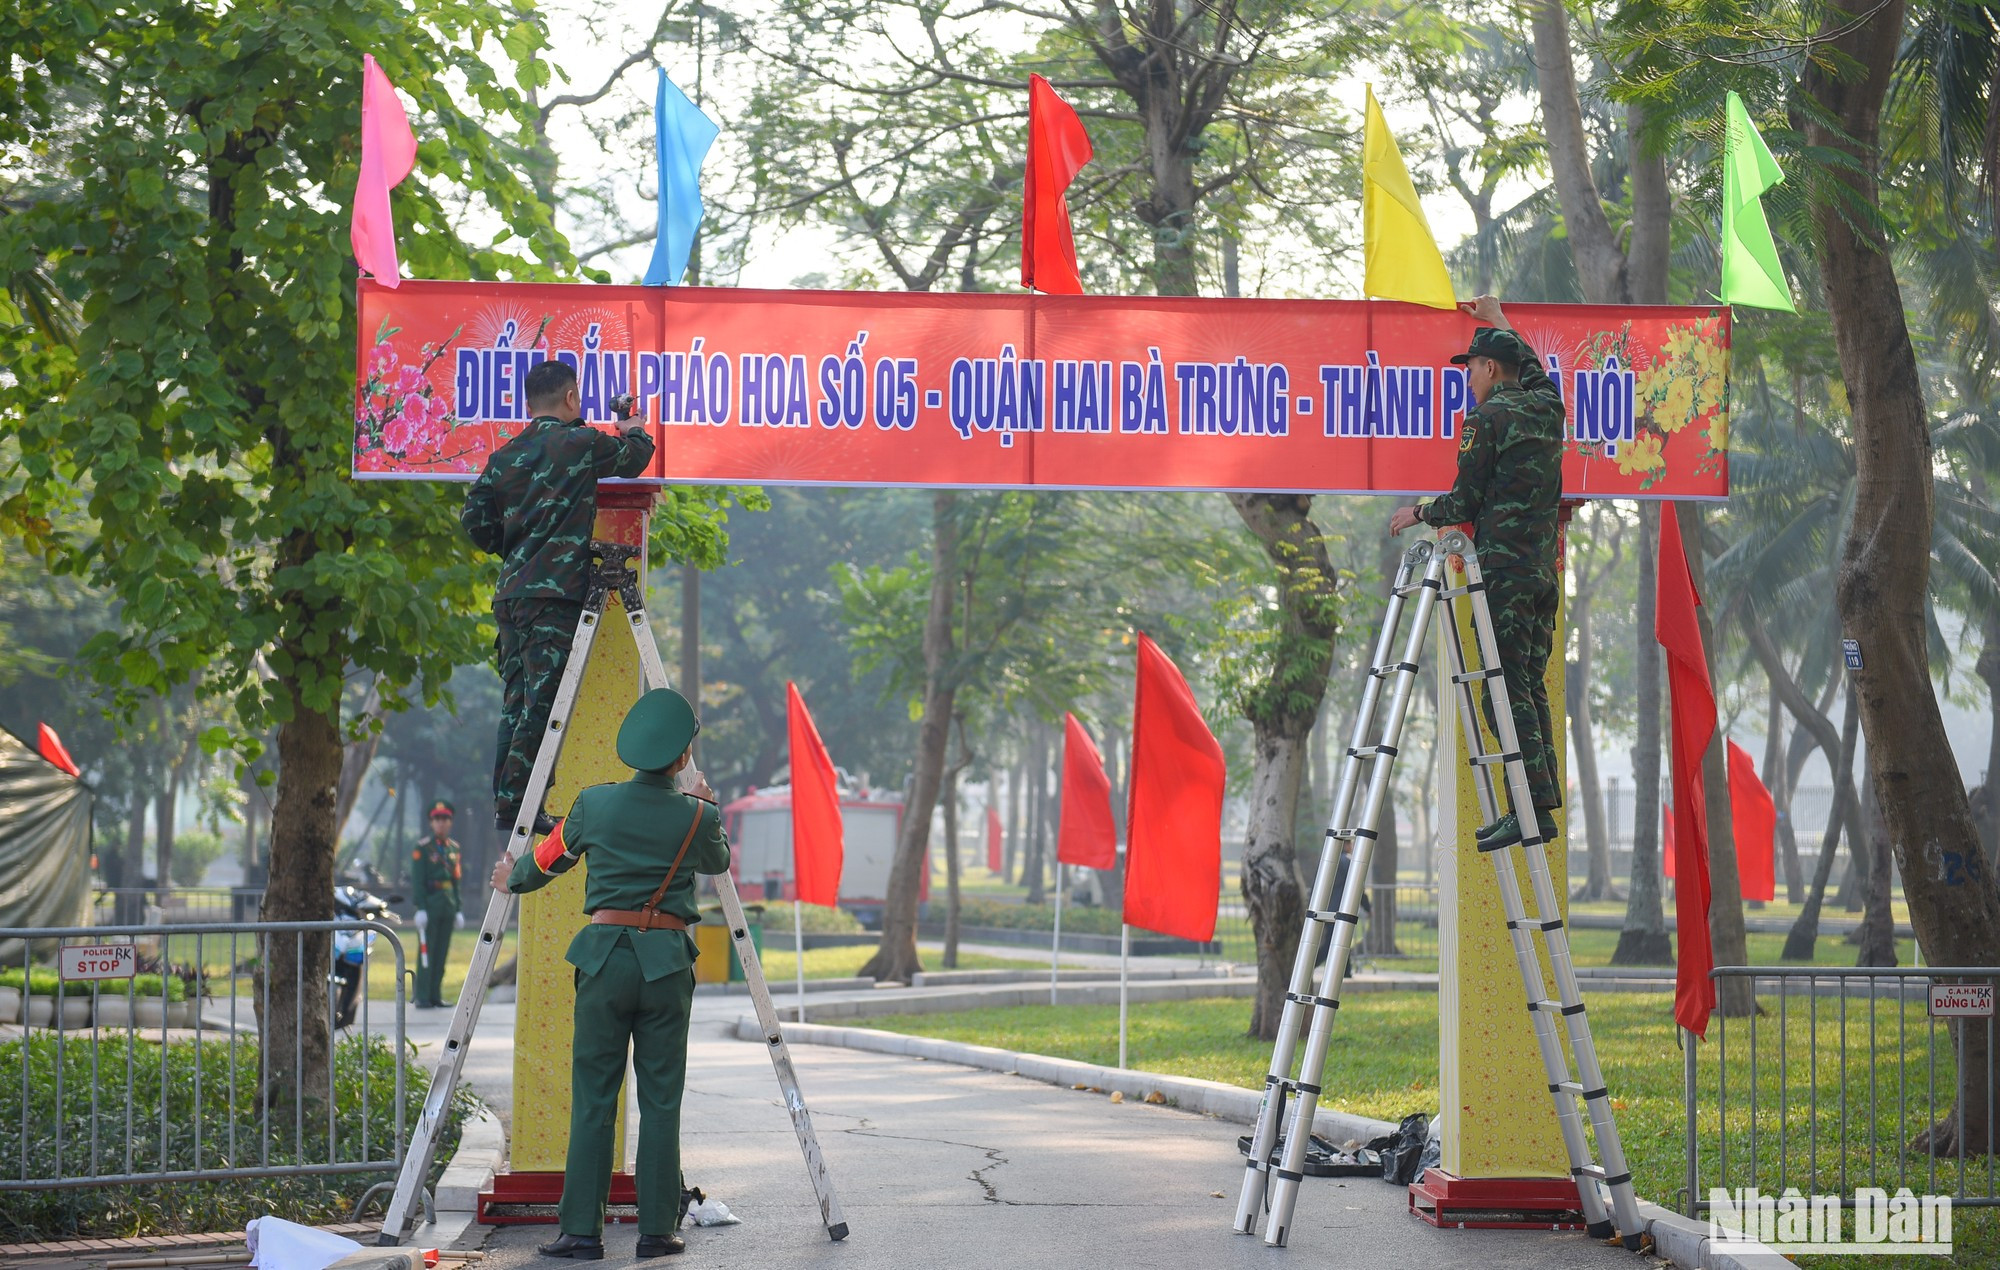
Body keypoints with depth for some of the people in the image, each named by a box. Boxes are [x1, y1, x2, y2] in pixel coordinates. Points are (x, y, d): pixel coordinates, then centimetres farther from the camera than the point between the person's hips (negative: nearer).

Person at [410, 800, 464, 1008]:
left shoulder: (454, 849, 15)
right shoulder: (422, 849, -3)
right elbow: (417, 881, -7)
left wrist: (457, 909, 14)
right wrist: (420, 909, -15)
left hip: (448, 907, 6)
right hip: (430, 907, -6)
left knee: (442, 953, 6)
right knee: (427, 953, -6)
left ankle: (436, 996, 11)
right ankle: (422, 998, -5)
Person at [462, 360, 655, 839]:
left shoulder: (504, 456, 12)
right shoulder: (581, 443, -3)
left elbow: (475, 521, 7)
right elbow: (635, 457, 13)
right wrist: (637, 432, 35)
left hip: (511, 592, 6)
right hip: (557, 593, -6)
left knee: (516, 701, 9)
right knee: (541, 702, -8)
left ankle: (505, 803, 10)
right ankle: (517, 805, -12)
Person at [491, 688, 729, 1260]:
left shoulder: (595, 804, 0)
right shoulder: (695, 818, -3)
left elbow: (548, 860, 17)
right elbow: (718, 862, 20)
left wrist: (512, 879, 38)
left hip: (604, 956, 1)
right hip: (667, 961, 0)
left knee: (592, 1098, 3)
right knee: (661, 1100, 5)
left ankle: (582, 1232, 2)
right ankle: (657, 1230, 5)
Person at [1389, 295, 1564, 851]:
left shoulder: (1486, 419, -7)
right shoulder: (1547, 407, 14)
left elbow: (1465, 502, -7)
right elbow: (1534, 368, 38)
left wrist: (1419, 514, 11)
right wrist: (1500, 321, 51)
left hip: (1504, 570, -8)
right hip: (1545, 569, 8)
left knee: (1506, 689, -10)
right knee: (1531, 686, 10)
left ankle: (1534, 808, -17)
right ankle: (1542, 801, 6)